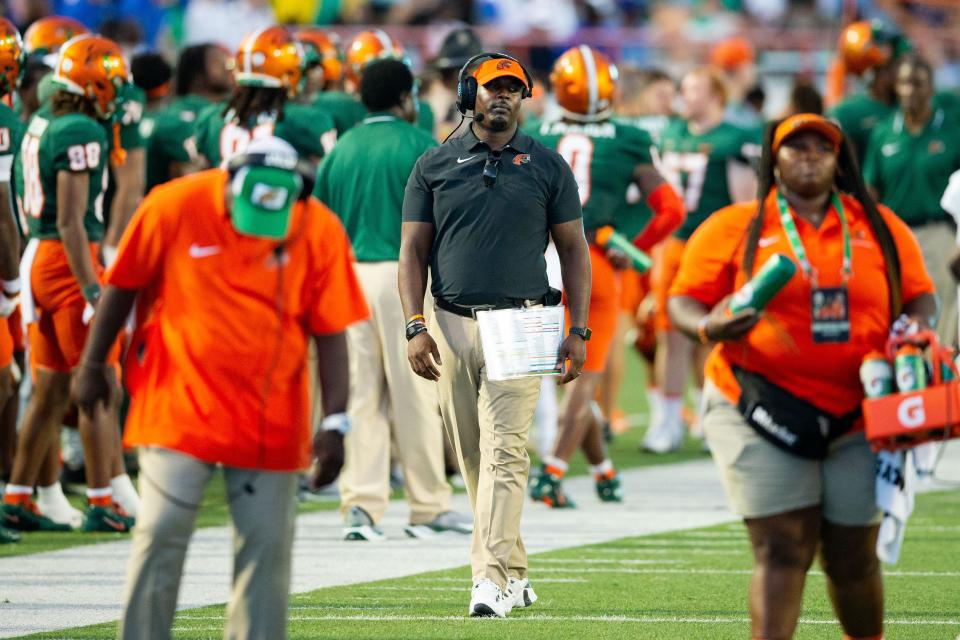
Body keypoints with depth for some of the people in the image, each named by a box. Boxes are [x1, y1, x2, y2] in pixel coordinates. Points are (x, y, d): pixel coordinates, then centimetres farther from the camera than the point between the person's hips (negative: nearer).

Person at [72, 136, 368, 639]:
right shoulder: (175, 207, -9)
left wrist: (335, 421, -7)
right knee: (161, 532, -5)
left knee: (266, 544, 2)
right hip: (180, 404, -1)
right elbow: (123, 286, 4)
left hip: (270, 422, 1)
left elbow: (330, 333, -2)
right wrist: (93, 365, 10)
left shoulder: (320, 231, -7)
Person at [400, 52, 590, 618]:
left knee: (504, 451, -13)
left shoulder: (548, 166, 7)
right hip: (452, 326, 2)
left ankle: (492, 579, -18)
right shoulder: (435, 165, 9)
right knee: (473, 457, 6)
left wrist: (579, 331, -2)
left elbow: (573, 248, 7)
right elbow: (413, 251, 8)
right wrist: (415, 328, -4)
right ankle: (515, 571, 17)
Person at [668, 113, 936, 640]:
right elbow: (683, 302, 2)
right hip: (762, 410, -3)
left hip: (859, 414, 3)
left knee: (853, 557, 8)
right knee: (783, 548, -12)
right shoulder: (734, 228, 3)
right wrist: (709, 328, -21)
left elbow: (919, 295, 14)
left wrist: (916, 333, -9)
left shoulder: (880, 226, 11)